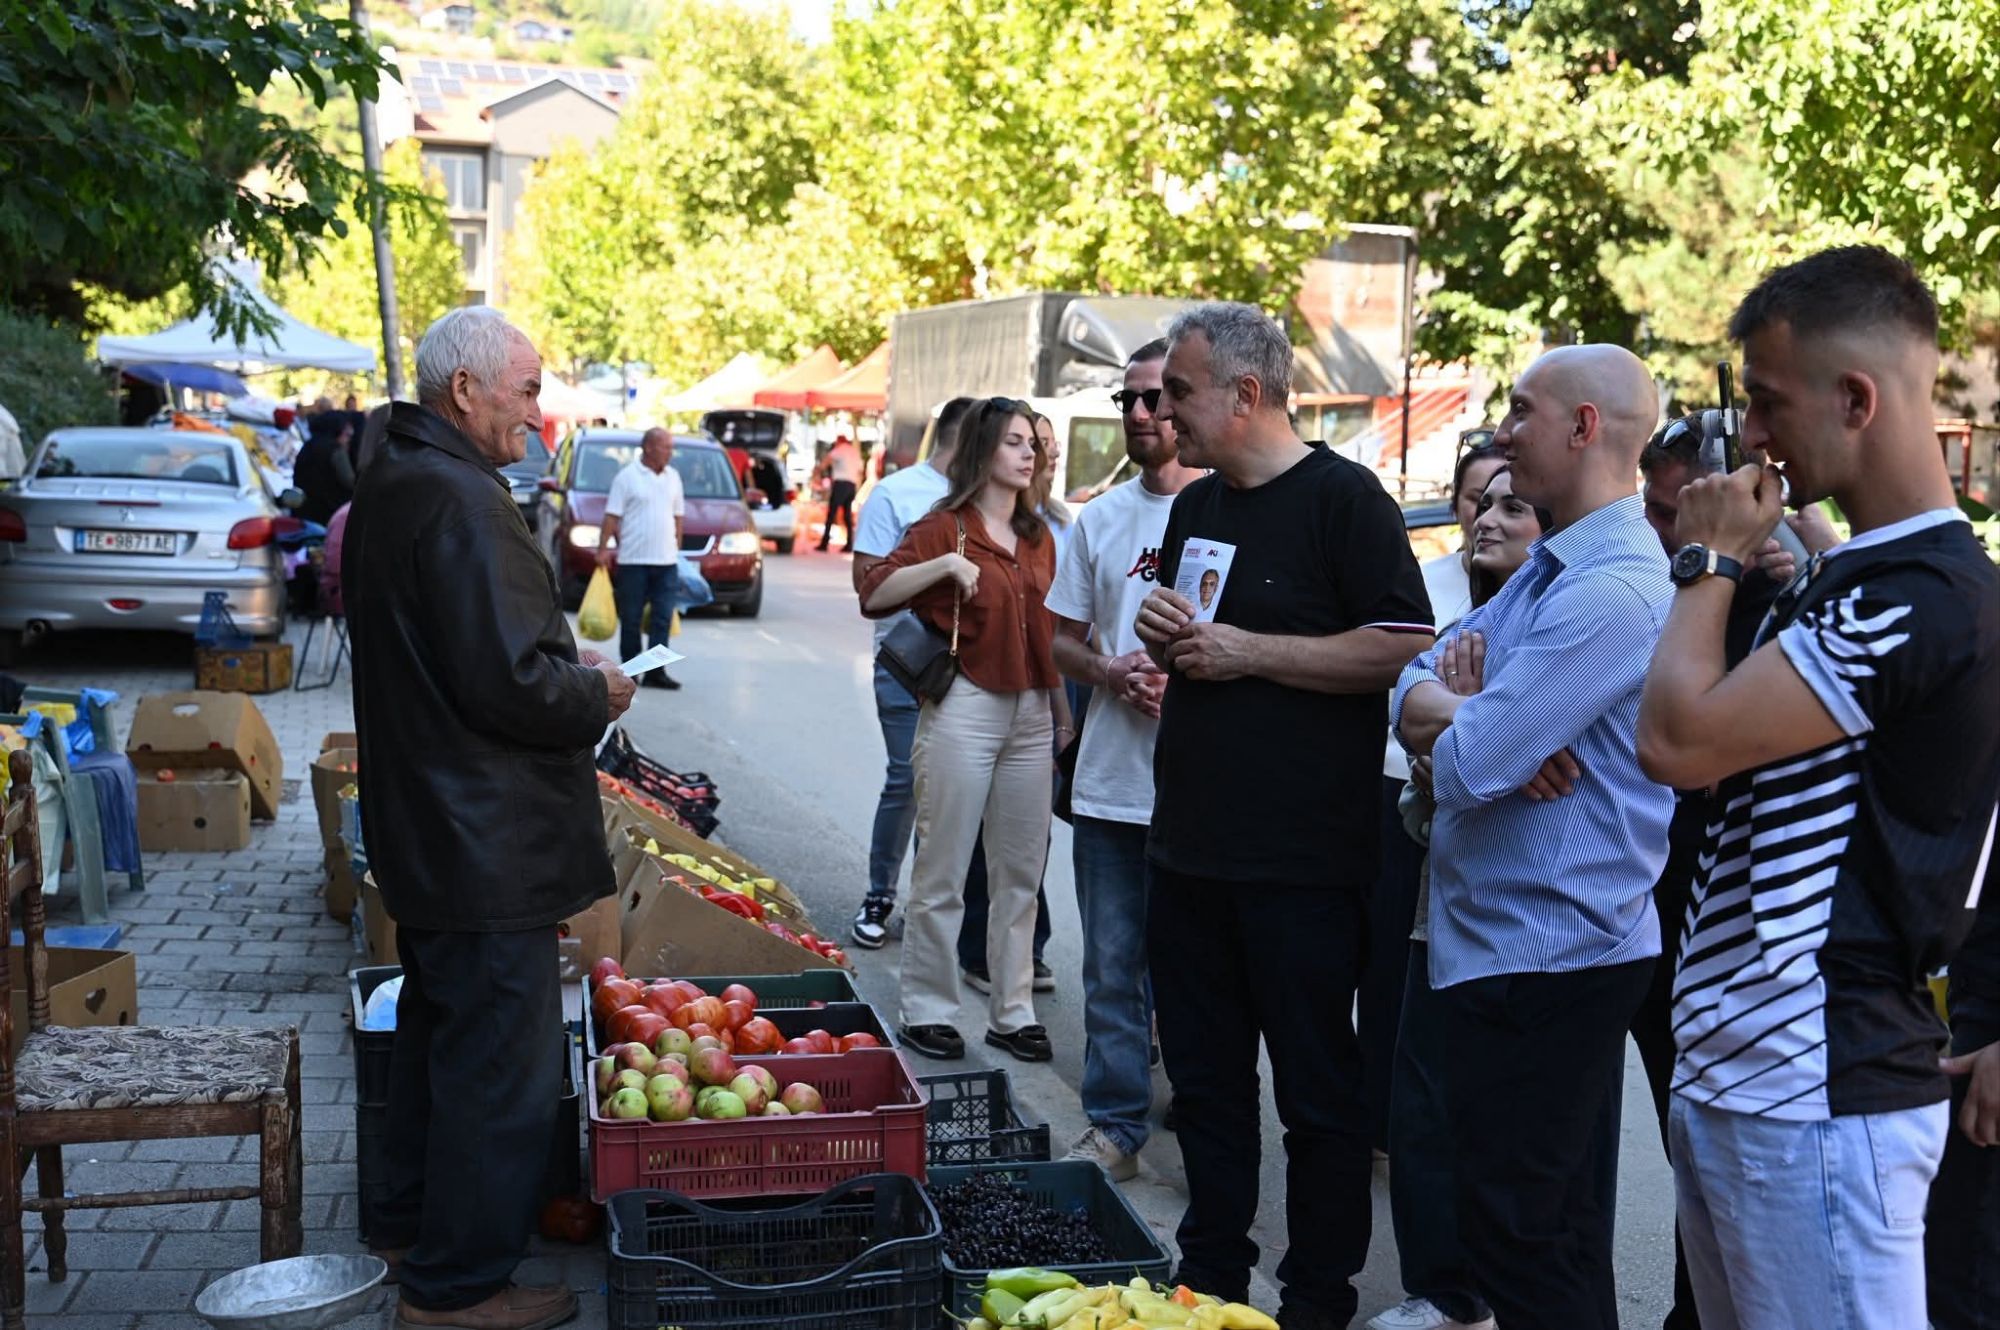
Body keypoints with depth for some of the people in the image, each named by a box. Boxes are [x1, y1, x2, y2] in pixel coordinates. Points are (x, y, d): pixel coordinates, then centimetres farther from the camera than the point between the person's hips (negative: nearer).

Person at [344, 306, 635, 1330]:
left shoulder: (389, 487, 11)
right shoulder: (460, 501, -23)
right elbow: (508, 682, -27)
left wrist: (560, 662, 12)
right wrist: (597, 694, -9)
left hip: (420, 824, 11)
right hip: (485, 842, -11)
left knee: (439, 1031, 24)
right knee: (502, 1058, 0)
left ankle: (414, 1223, 39)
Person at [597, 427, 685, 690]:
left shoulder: (673, 477, 12)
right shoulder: (627, 476, -4)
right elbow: (612, 516, -5)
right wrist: (603, 548, -10)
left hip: (666, 560, 4)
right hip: (633, 559, -4)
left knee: (663, 619, -2)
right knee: (630, 619, 4)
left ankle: (656, 671, 0)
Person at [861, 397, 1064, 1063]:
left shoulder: (1038, 537, 14)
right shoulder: (946, 528, -4)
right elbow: (873, 595, -13)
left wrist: (1064, 715, 17)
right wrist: (944, 565, -23)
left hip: (1031, 713, 6)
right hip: (965, 708, -6)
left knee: (1020, 875, 10)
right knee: (942, 875, 1)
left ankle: (1012, 1013, 19)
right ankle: (926, 1013, 12)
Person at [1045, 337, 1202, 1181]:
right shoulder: (1101, 518, 11)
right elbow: (1062, 640, 15)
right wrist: (1113, 673, -5)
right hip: (1110, 784, 4)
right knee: (1112, 967, 10)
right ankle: (1115, 1128, 21)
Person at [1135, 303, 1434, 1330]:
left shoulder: (1343, 498, -10)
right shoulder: (1197, 507, 14)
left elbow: (1404, 648, -18)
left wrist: (1248, 650, -17)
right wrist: (1161, 630, 2)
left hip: (1301, 860, -7)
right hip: (1189, 847, 8)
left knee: (1317, 1089, 5)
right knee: (1203, 1073, 16)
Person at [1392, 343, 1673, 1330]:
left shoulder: (1612, 593, -22)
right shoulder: (1547, 570, 12)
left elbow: (1466, 767, -26)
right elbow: (1411, 690, 9)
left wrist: (1445, 715, -2)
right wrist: (1475, 716, -14)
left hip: (1540, 959, -10)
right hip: (1517, 941, 10)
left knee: (1521, 1238, 1)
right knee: (1560, 1230, 20)